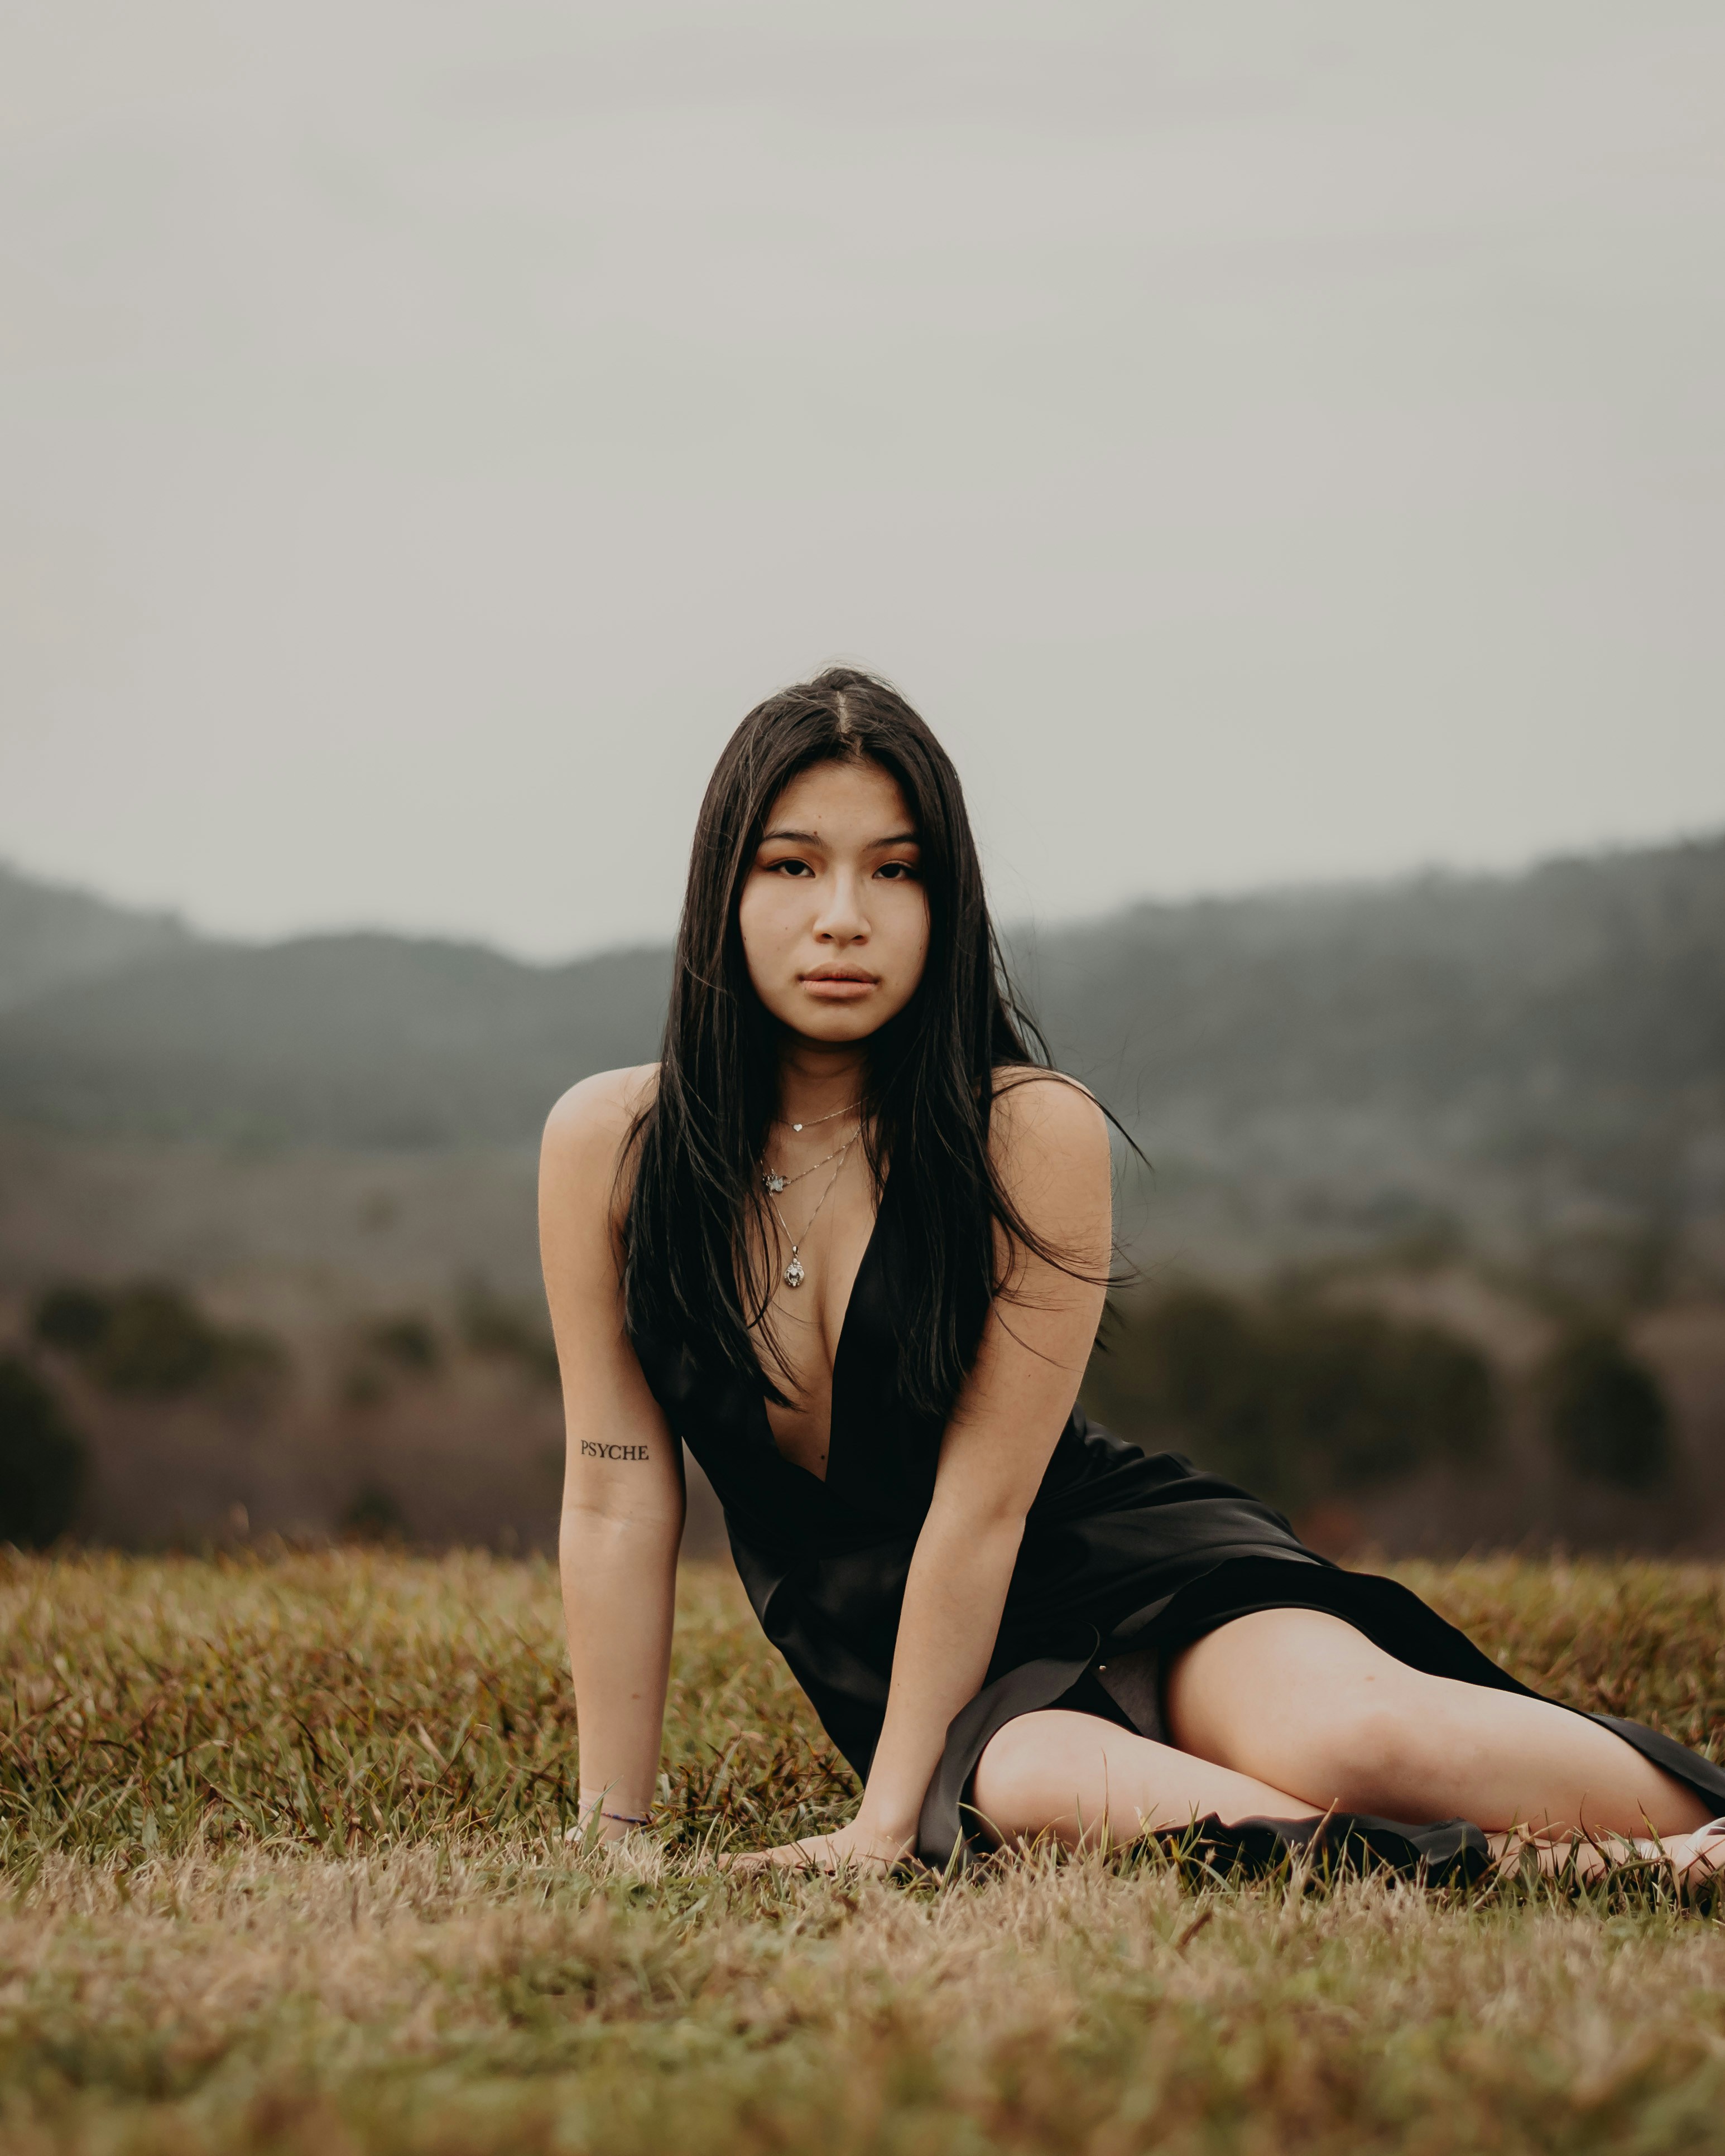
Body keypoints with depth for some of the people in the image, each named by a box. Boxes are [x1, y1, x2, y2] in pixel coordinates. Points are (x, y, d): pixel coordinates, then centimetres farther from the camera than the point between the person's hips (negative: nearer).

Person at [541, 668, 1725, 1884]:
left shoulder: (1034, 1134, -13)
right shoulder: (611, 1145, -6)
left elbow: (982, 1501, -14)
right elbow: (618, 1498, -3)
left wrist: (887, 1820, -14)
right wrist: (613, 1832, -3)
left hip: (1136, 1561, -2)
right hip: (885, 1648, 2)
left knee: (1352, 1737, -36)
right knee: (1032, 1788, -35)